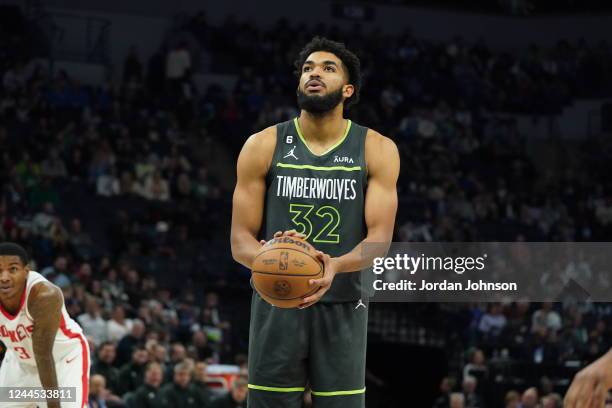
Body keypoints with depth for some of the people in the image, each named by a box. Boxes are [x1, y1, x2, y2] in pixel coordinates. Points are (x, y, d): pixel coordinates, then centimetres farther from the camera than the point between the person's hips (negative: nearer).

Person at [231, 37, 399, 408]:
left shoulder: (377, 150, 2)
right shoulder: (263, 147, 2)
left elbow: (380, 238, -7)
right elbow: (241, 239, 1)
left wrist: (335, 265, -28)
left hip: (342, 308, 0)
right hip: (276, 306, 0)